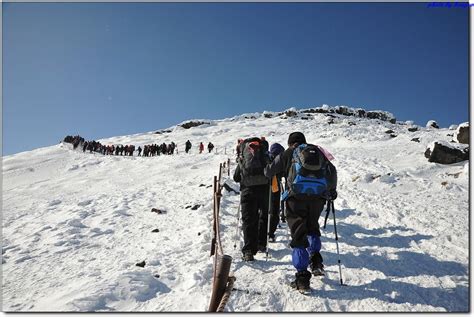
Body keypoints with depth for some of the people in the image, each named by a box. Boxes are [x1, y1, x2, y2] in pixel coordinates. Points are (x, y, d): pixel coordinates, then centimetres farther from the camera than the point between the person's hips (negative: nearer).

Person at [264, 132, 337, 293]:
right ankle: (315, 258, 12)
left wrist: (267, 174, 41)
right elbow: (333, 172, 22)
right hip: (318, 196, 3)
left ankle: (302, 276, -1)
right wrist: (332, 190, 36)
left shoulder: (289, 153, 15)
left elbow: (269, 171, 17)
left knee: (298, 234, 2)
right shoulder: (318, 151, 24)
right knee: (312, 226, 28)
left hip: (297, 195, -3)